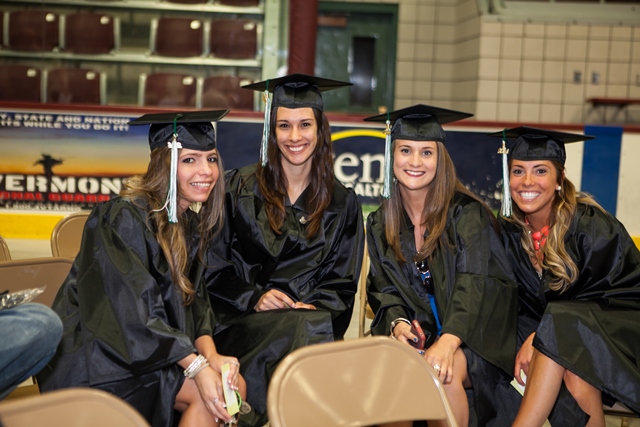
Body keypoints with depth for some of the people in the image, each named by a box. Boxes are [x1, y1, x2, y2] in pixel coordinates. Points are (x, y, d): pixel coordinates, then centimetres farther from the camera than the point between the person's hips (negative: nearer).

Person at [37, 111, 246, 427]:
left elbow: (193, 302, 2)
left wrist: (210, 354, -16)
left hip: (148, 350, 8)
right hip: (93, 359, -7)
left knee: (233, 384, -13)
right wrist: (197, 366, -29)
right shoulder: (122, 219, -19)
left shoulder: (191, 224, 7)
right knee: (209, 392, -22)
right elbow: (133, 312, -24)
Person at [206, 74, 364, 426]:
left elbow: (341, 284, 12)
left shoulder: (341, 203, 13)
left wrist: (313, 307, -9)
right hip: (243, 321, -1)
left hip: (313, 318, 2)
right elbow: (214, 268, 6)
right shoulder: (241, 188, 8)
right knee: (305, 332, -34)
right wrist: (254, 298, -11)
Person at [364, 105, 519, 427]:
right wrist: (397, 322, -17)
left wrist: (447, 341, -36)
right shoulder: (380, 224, 7)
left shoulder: (466, 213, -8)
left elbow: (472, 286, -19)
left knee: (442, 372, -34)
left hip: (469, 335, -3)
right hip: (416, 332, 4)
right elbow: (383, 289, 7)